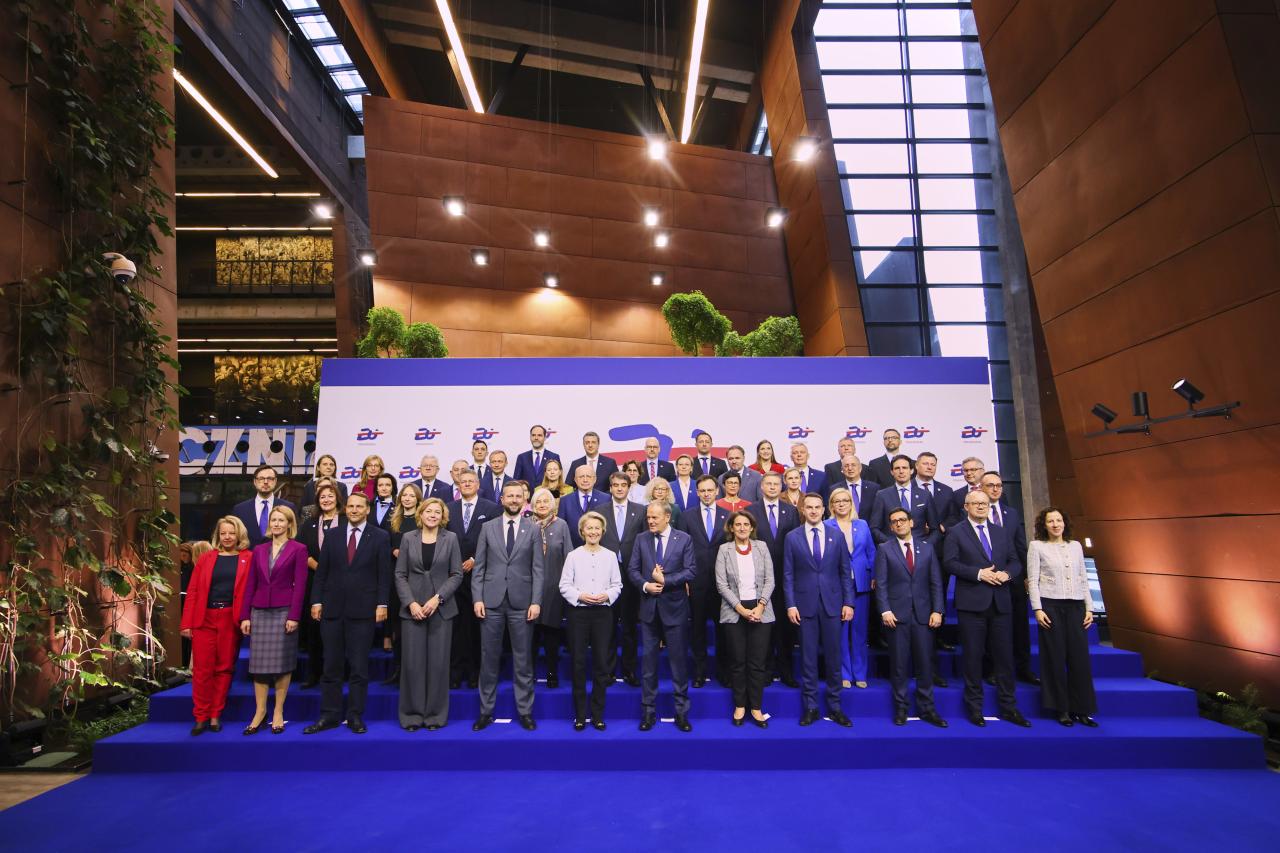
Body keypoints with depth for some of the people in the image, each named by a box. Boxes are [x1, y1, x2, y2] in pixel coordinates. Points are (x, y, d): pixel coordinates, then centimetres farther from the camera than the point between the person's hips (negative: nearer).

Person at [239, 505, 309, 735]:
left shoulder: (298, 549, -1)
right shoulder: (259, 550, 12)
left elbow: (300, 585, -6)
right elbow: (250, 584, 11)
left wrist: (294, 616, -12)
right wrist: (245, 615, 5)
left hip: (284, 611, -4)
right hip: (259, 611, 4)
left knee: (282, 662, 1)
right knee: (259, 662, 4)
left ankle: (278, 712, 10)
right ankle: (260, 711, 13)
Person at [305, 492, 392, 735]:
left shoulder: (380, 537, 1)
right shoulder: (332, 536, 10)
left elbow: (384, 574, -2)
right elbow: (321, 572, 9)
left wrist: (382, 604, -8)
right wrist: (316, 601, 1)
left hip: (363, 610, -3)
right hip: (332, 608, 3)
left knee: (359, 667, 3)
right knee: (331, 666, 8)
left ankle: (355, 716, 13)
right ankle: (329, 715, 17)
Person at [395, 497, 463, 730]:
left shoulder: (450, 538, 3)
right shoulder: (408, 538, 5)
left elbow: (457, 574, 1)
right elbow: (400, 574, 4)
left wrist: (438, 598, -11)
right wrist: (411, 603, -8)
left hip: (441, 608, 0)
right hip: (412, 608, 1)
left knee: (438, 662, 2)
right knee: (412, 662, 1)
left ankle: (436, 714, 14)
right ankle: (412, 714, 14)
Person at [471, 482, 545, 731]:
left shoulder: (533, 528, 3)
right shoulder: (488, 527, 6)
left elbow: (538, 568, 0)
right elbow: (479, 567, 5)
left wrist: (536, 601, -7)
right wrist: (477, 598, -4)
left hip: (521, 602, -1)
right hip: (492, 601, 1)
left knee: (523, 660, 6)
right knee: (489, 659, 8)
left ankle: (525, 711, 17)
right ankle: (486, 711, 21)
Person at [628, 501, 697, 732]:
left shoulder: (684, 539, -3)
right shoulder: (641, 539, 5)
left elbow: (691, 571, -8)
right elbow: (632, 569, 4)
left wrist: (665, 580, -16)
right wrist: (645, 585, -13)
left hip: (674, 607, -2)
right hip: (649, 607, 2)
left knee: (679, 660, 5)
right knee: (649, 660, 9)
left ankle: (681, 712, 18)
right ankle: (648, 711, 20)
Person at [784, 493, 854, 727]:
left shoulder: (836, 536, 5)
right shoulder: (792, 537, 1)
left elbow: (845, 572, 7)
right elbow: (788, 574, 1)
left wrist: (848, 602, 1)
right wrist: (790, 604, -5)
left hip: (832, 603, 1)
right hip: (805, 604, -1)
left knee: (833, 656, 7)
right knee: (808, 657, 5)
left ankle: (834, 706, 20)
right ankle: (810, 707, 16)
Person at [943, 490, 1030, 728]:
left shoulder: (1001, 532, 15)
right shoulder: (955, 533, 0)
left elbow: (1015, 562, 13)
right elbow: (949, 563, -9)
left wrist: (1007, 573, -8)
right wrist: (978, 573, -17)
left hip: (1000, 602, 4)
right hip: (972, 603, -4)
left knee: (1004, 656, 9)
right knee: (973, 656, 3)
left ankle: (1009, 708, 20)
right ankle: (975, 708, 13)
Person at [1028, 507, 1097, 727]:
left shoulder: (1075, 546, 12)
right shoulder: (1036, 546, 1)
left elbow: (1083, 579, 14)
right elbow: (1033, 580, -3)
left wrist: (1089, 608, 7)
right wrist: (1037, 609, -10)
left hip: (1076, 606, 3)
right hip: (1050, 606, -3)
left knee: (1080, 657, 2)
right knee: (1055, 657, 2)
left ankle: (1081, 709, 14)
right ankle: (1061, 709, 12)